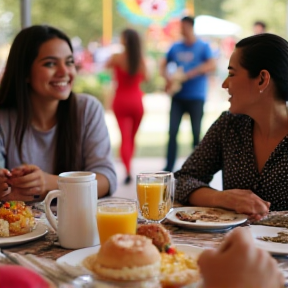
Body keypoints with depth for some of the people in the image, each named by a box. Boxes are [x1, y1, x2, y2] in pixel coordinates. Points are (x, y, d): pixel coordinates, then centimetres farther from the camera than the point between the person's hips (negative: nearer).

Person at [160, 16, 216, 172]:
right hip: (178, 96, 3)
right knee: (172, 132, -1)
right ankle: (168, 168, 5)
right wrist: (167, 77, -4)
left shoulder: (203, 46, -2)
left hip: (196, 96, -3)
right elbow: (163, 65, 18)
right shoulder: (176, 47, 10)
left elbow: (212, 65, -16)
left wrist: (189, 74, -21)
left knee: (196, 133, 1)